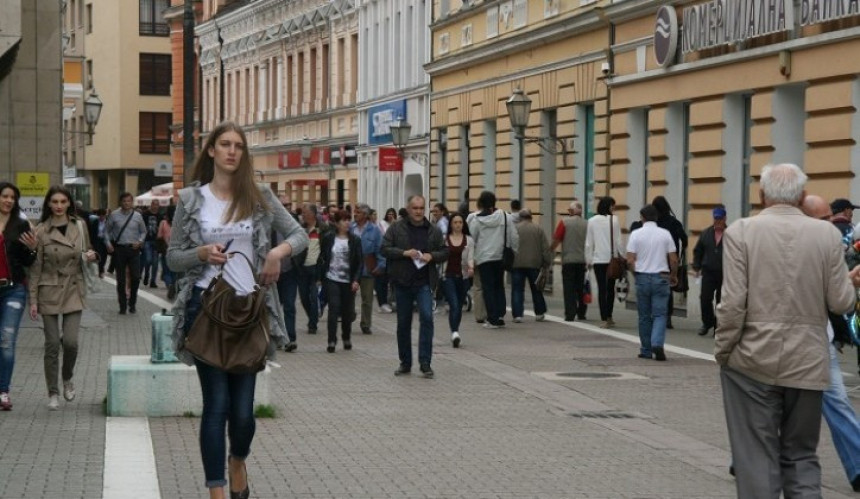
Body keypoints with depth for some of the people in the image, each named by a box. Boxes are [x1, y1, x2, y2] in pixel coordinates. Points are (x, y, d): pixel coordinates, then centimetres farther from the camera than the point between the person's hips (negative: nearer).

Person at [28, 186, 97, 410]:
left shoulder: (80, 226, 2)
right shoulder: (41, 231, -5)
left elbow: (87, 252, 17)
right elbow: (36, 267, -3)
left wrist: (91, 256, -8)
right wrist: (33, 300, -5)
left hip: (73, 291, 1)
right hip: (49, 292, -1)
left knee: (70, 341, -9)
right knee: (52, 344, 0)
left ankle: (68, 379, 20)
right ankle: (53, 393, 13)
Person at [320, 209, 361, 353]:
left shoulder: (355, 240, 1)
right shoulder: (328, 238, 0)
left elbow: (359, 262, 1)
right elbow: (322, 258, 6)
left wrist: (356, 280, -9)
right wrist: (322, 276, 0)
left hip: (348, 281, 2)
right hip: (332, 279, -2)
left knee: (347, 311, 9)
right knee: (334, 308, -11)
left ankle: (346, 338, 28)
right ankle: (332, 341, -9)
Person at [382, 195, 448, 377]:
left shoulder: (433, 231, 7)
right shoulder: (396, 228, 1)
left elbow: (445, 252, 11)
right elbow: (384, 249, -3)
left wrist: (432, 256, -9)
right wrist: (404, 253, -16)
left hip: (424, 282, 0)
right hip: (402, 282, 0)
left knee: (427, 317, -16)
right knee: (403, 323, 8)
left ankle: (425, 362, -12)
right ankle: (405, 363, 20)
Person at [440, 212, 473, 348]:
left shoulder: (469, 240, 4)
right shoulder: (444, 239, 2)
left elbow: (470, 257, -4)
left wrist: (471, 266, -24)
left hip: (463, 276, 2)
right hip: (448, 276, -2)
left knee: (459, 306, 11)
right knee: (454, 305, -17)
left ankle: (455, 333, 25)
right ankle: (455, 333, -26)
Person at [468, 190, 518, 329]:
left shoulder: (476, 220, -7)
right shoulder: (504, 216, -2)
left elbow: (471, 239, -5)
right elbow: (514, 237, -2)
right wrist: (514, 251, 11)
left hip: (483, 258, -3)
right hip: (500, 257, 3)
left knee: (488, 287, 2)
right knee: (499, 286, 16)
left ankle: (492, 319, -2)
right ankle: (500, 316, 9)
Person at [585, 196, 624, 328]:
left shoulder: (592, 221, 1)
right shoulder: (614, 220, -5)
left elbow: (588, 243, 3)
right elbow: (618, 241, -5)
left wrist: (588, 259, 10)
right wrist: (622, 256, 5)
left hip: (598, 259, 1)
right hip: (612, 259, -1)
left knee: (601, 288, 1)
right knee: (610, 288, 12)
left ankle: (604, 319, -5)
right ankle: (608, 317, 14)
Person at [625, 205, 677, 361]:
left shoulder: (636, 234, -4)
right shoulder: (665, 234, 0)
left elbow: (630, 261, -7)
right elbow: (674, 260, 0)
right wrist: (673, 275, 18)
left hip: (642, 278, 0)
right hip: (661, 277, 0)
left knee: (644, 316, 10)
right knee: (659, 314, 1)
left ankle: (646, 350, 14)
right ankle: (657, 343, -20)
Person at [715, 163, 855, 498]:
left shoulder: (741, 232, -8)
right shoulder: (827, 234, -2)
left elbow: (733, 302, -12)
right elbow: (841, 303, -2)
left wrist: (722, 351, 1)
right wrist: (847, 281, 19)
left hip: (753, 360, -2)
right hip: (807, 364, 2)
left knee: (757, 457, 5)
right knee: (801, 456, 13)